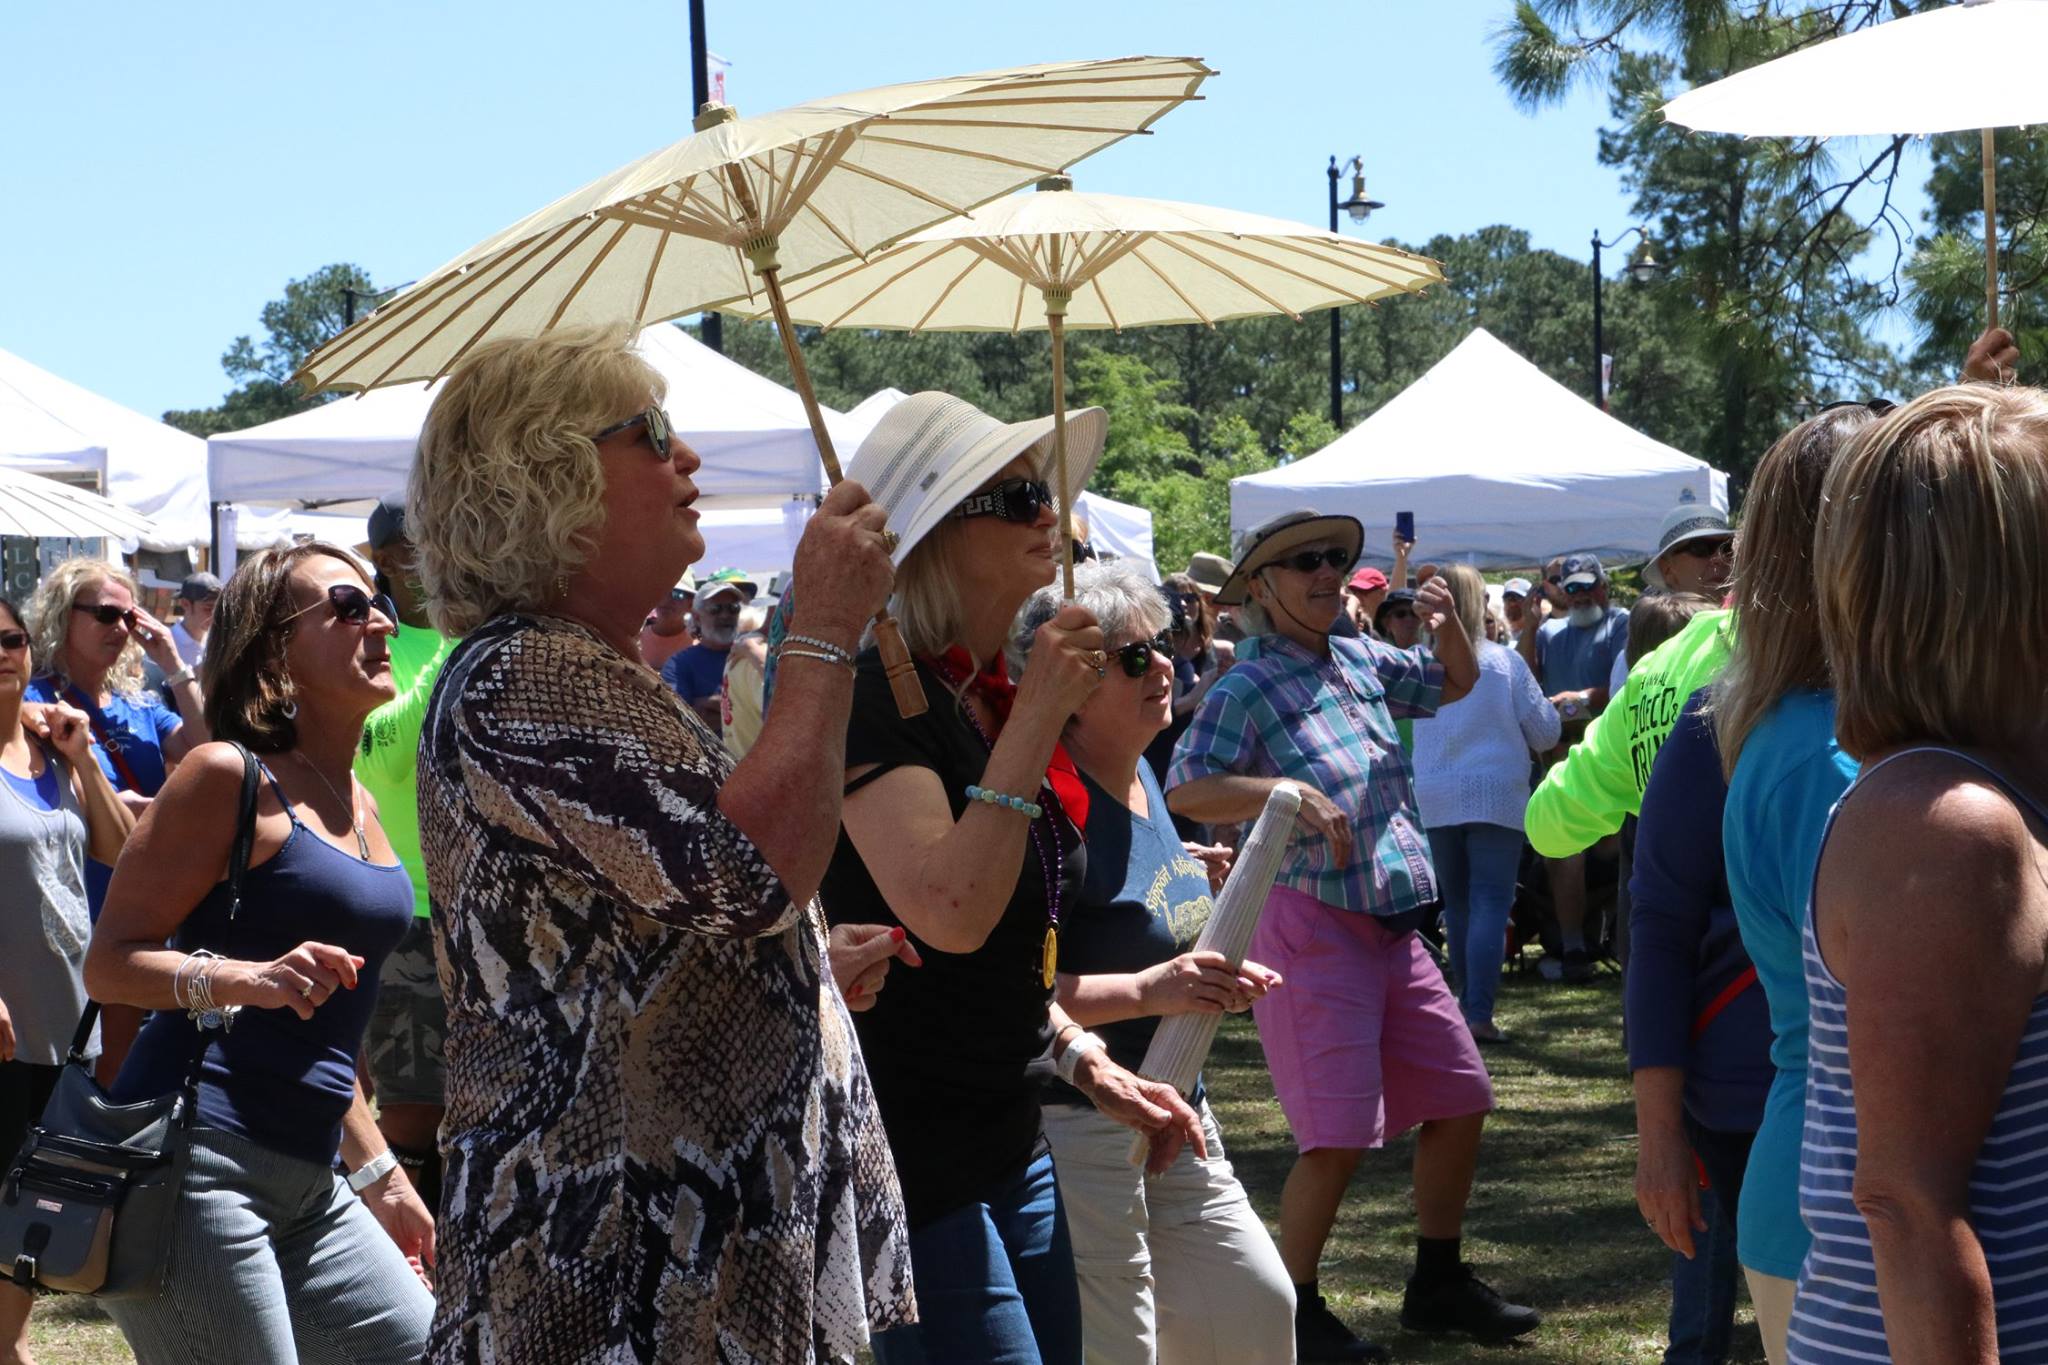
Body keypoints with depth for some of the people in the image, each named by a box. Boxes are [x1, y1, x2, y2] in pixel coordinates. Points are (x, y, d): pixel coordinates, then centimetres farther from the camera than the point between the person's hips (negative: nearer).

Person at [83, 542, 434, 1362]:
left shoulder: (361, 808, 17)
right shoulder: (231, 775, -6)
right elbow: (110, 962, -10)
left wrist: (377, 1173, 25)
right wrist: (249, 978, -26)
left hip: (308, 1187, 8)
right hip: (199, 1164, -8)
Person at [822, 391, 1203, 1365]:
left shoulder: (994, 699, 12)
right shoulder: (881, 697, -15)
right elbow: (951, 913, -28)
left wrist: (1089, 1065, 10)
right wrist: (1039, 716, -23)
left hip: (1009, 1141, 9)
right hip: (906, 1160, -9)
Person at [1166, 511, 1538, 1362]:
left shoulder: (1363, 662, 11)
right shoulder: (1249, 687, -10)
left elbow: (1458, 683, 26)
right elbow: (1184, 790, -20)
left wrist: (1447, 623, 5)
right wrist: (1283, 790, -32)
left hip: (1393, 927, 8)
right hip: (1312, 928, -8)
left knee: (1460, 1099, 14)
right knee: (1339, 1136, -11)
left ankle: (1438, 1286, 28)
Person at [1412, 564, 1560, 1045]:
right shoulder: (1505, 662, -6)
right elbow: (1546, 730, 0)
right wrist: (1522, 741, 22)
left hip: (1436, 800, 3)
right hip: (1496, 794, -3)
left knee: (1457, 905, 16)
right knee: (1491, 903, -5)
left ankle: (1467, 1002, 25)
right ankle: (1478, 1014, -14)